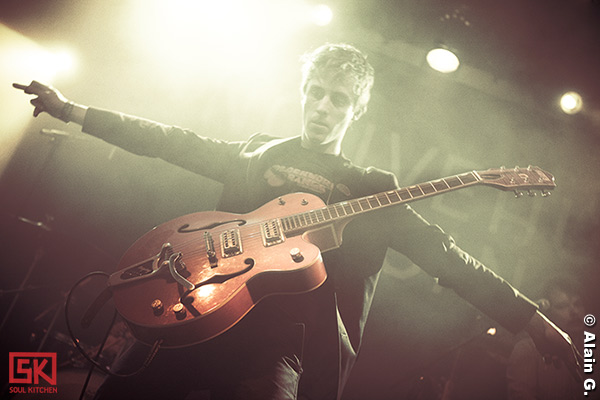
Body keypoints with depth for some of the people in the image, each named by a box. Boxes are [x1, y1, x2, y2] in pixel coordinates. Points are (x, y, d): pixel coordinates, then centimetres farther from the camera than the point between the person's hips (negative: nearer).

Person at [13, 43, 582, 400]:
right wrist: (73, 110, 10)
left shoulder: (371, 192, 8)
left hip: (282, 340, -2)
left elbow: (445, 257, 4)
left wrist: (532, 320, 0)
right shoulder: (257, 155, 13)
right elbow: (173, 141, 12)